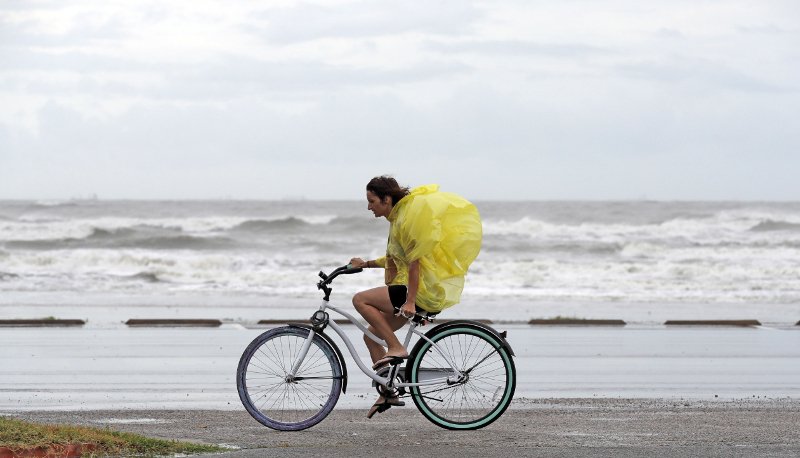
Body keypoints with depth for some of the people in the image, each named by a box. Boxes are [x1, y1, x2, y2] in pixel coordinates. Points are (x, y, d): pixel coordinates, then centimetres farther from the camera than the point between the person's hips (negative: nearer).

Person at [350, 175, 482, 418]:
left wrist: (410, 301, -23)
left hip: (426, 290, -10)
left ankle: (396, 348, -12)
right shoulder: (397, 218, 15)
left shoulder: (406, 219, -15)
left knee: (361, 300, -15)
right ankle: (388, 392, 15)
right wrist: (366, 264, 18)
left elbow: (415, 262, -20)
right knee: (372, 335, 11)